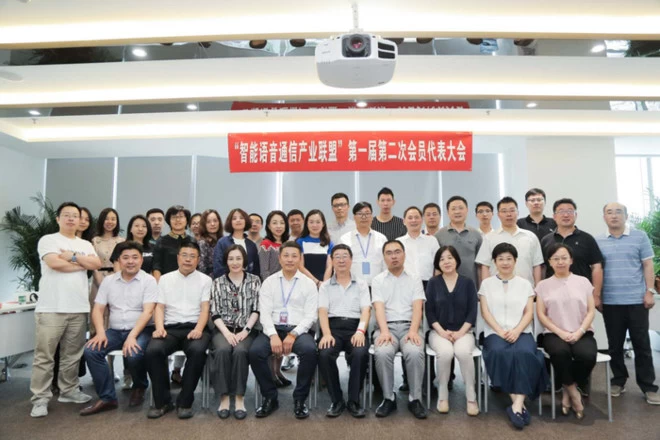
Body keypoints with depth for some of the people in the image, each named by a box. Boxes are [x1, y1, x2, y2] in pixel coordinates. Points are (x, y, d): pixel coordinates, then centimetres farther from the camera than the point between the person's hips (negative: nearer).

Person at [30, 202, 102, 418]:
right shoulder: (47, 240, 1)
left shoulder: (86, 244, 16)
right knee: (44, 355, 0)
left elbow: (97, 264, 0)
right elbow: (54, 263, -15)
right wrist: (82, 264, -3)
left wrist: (72, 256, -8)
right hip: (51, 308, -4)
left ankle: (69, 391, 24)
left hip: (79, 308, 5)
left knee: (72, 354, 12)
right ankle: (40, 399, 7)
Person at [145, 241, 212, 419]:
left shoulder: (205, 280, 10)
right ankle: (162, 401, -11)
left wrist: (198, 329, -16)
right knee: (152, 350, -29)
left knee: (197, 350, -34)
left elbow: (205, 309, 2)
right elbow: (159, 307, 10)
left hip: (194, 327, -2)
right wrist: (159, 327, -9)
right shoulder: (165, 279, 16)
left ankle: (185, 402, -17)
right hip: (170, 327, 2)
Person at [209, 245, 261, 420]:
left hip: (245, 330, -1)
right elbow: (215, 313, 3)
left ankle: (239, 398, -20)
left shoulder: (254, 280, 8)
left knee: (240, 351, -32)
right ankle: (224, 397, -20)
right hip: (223, 330, 1)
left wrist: (245, 331, -11)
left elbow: (256, 310, 2)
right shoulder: (218, 282, 9)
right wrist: (227, 332, -13)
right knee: (223, 350, -31)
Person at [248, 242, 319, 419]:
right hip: (274, 329, 2)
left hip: (300, 330, -1)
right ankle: (270, 398, -6)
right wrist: (273, 335, -17)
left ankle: (300, 399, -12)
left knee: (310, 350, -33)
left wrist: (293, 335, -17)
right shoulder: (269, 282, 10)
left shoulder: (309, 283, 6)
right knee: (255, 351, -28)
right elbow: (264, 312, 1)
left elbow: (310, 316, -1)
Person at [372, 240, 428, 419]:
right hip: (387, 326, 0)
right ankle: (388, 398, -11)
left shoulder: (414, 280, 12)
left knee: (415, 352, -32)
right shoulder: (378, 280, 11)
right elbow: (379, 308, -3)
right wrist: (384, 331, -21)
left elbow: (417, 308, -1)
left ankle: (415, 399, -13)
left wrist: (413, 330, -19)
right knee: (382, 353, -32)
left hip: (409, 326, 0)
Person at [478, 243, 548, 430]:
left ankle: (517, 406, -31)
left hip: (521, 332, 1)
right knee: (499, 353, -33)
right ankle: (518, 404, -24)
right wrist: (500, 331, -12)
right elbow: (485, 312, 3)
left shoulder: (525, 284, 14)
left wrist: (516, 331, -12)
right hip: (495, 333, 0)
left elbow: (529, 313, 5)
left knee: (524, 354, -32)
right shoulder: (487, 283, 12)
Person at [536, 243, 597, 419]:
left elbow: (591, 311, 5)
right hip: (554, 334, -1)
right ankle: (573, 392, -10)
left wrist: (579, 332, -10)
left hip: (582, 333, 1)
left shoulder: (583, 281, 11)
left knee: (587, 355, -31)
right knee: (560, 352, -35)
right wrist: (561, 333, -11)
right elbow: (541, 315, 2)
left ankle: (567, 390, -4)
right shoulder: (543, 285, 8)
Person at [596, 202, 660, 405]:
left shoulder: (640, 237, 2)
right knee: (615, 345, 10)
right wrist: (595, 295, 2)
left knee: (642, 344, 4)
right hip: (610, 302, 1)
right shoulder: (598, 241, 4)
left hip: (636, 300, -1)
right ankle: (618, 381, 24)